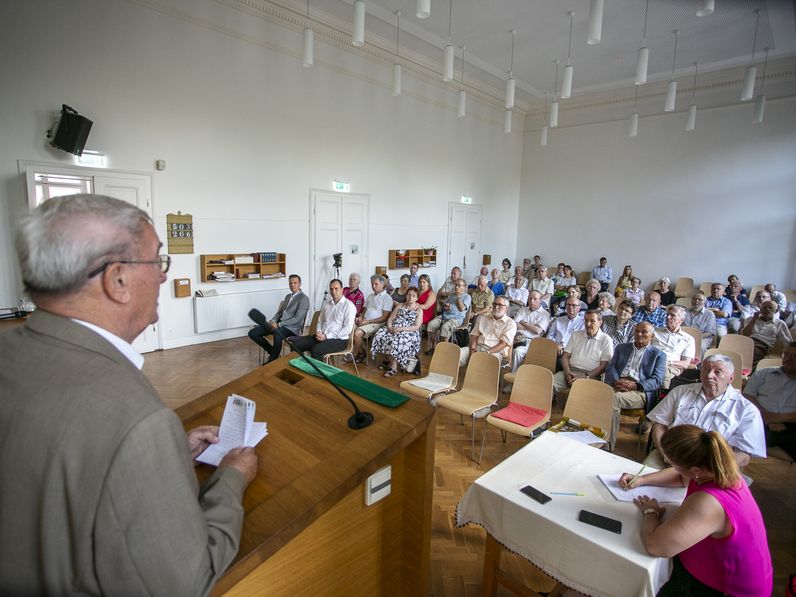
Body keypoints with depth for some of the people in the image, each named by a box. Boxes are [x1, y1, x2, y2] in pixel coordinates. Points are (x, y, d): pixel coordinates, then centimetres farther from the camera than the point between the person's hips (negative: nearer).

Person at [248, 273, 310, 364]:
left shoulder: (304, 298, -7)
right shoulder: (288, 296, 20)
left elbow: (297, 319, -15)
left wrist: (279, 324, -18)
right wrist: (273, 321, -1)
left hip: (292, 327, -8)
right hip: (278, 324, 8)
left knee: (277, 335, -41)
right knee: (252, 333, -6)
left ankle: (272, 361, -20)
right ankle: (272, 352, 8)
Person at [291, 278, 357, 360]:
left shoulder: (349, 306, -6)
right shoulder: (326, 304, 16)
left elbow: (347, 329, -13)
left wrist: (326, 336, -16)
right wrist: (318, 332, -2)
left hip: (338, 340, -6)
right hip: (322, 337, 7)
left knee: (316, 350, -34)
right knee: (295, 343, -13)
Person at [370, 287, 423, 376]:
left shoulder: (419, 310, 4)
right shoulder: (400, 306, 19)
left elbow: (416, 327, -7)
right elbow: (390, 319, 13)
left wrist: (401, 329, -18)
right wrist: (389, 327, -10)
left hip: (409, 332, -5)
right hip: (394, 329, 5)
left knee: (397, 340, -36)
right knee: (381, 335, -25)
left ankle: (393, 367, -21)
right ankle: (392, 361, -15)